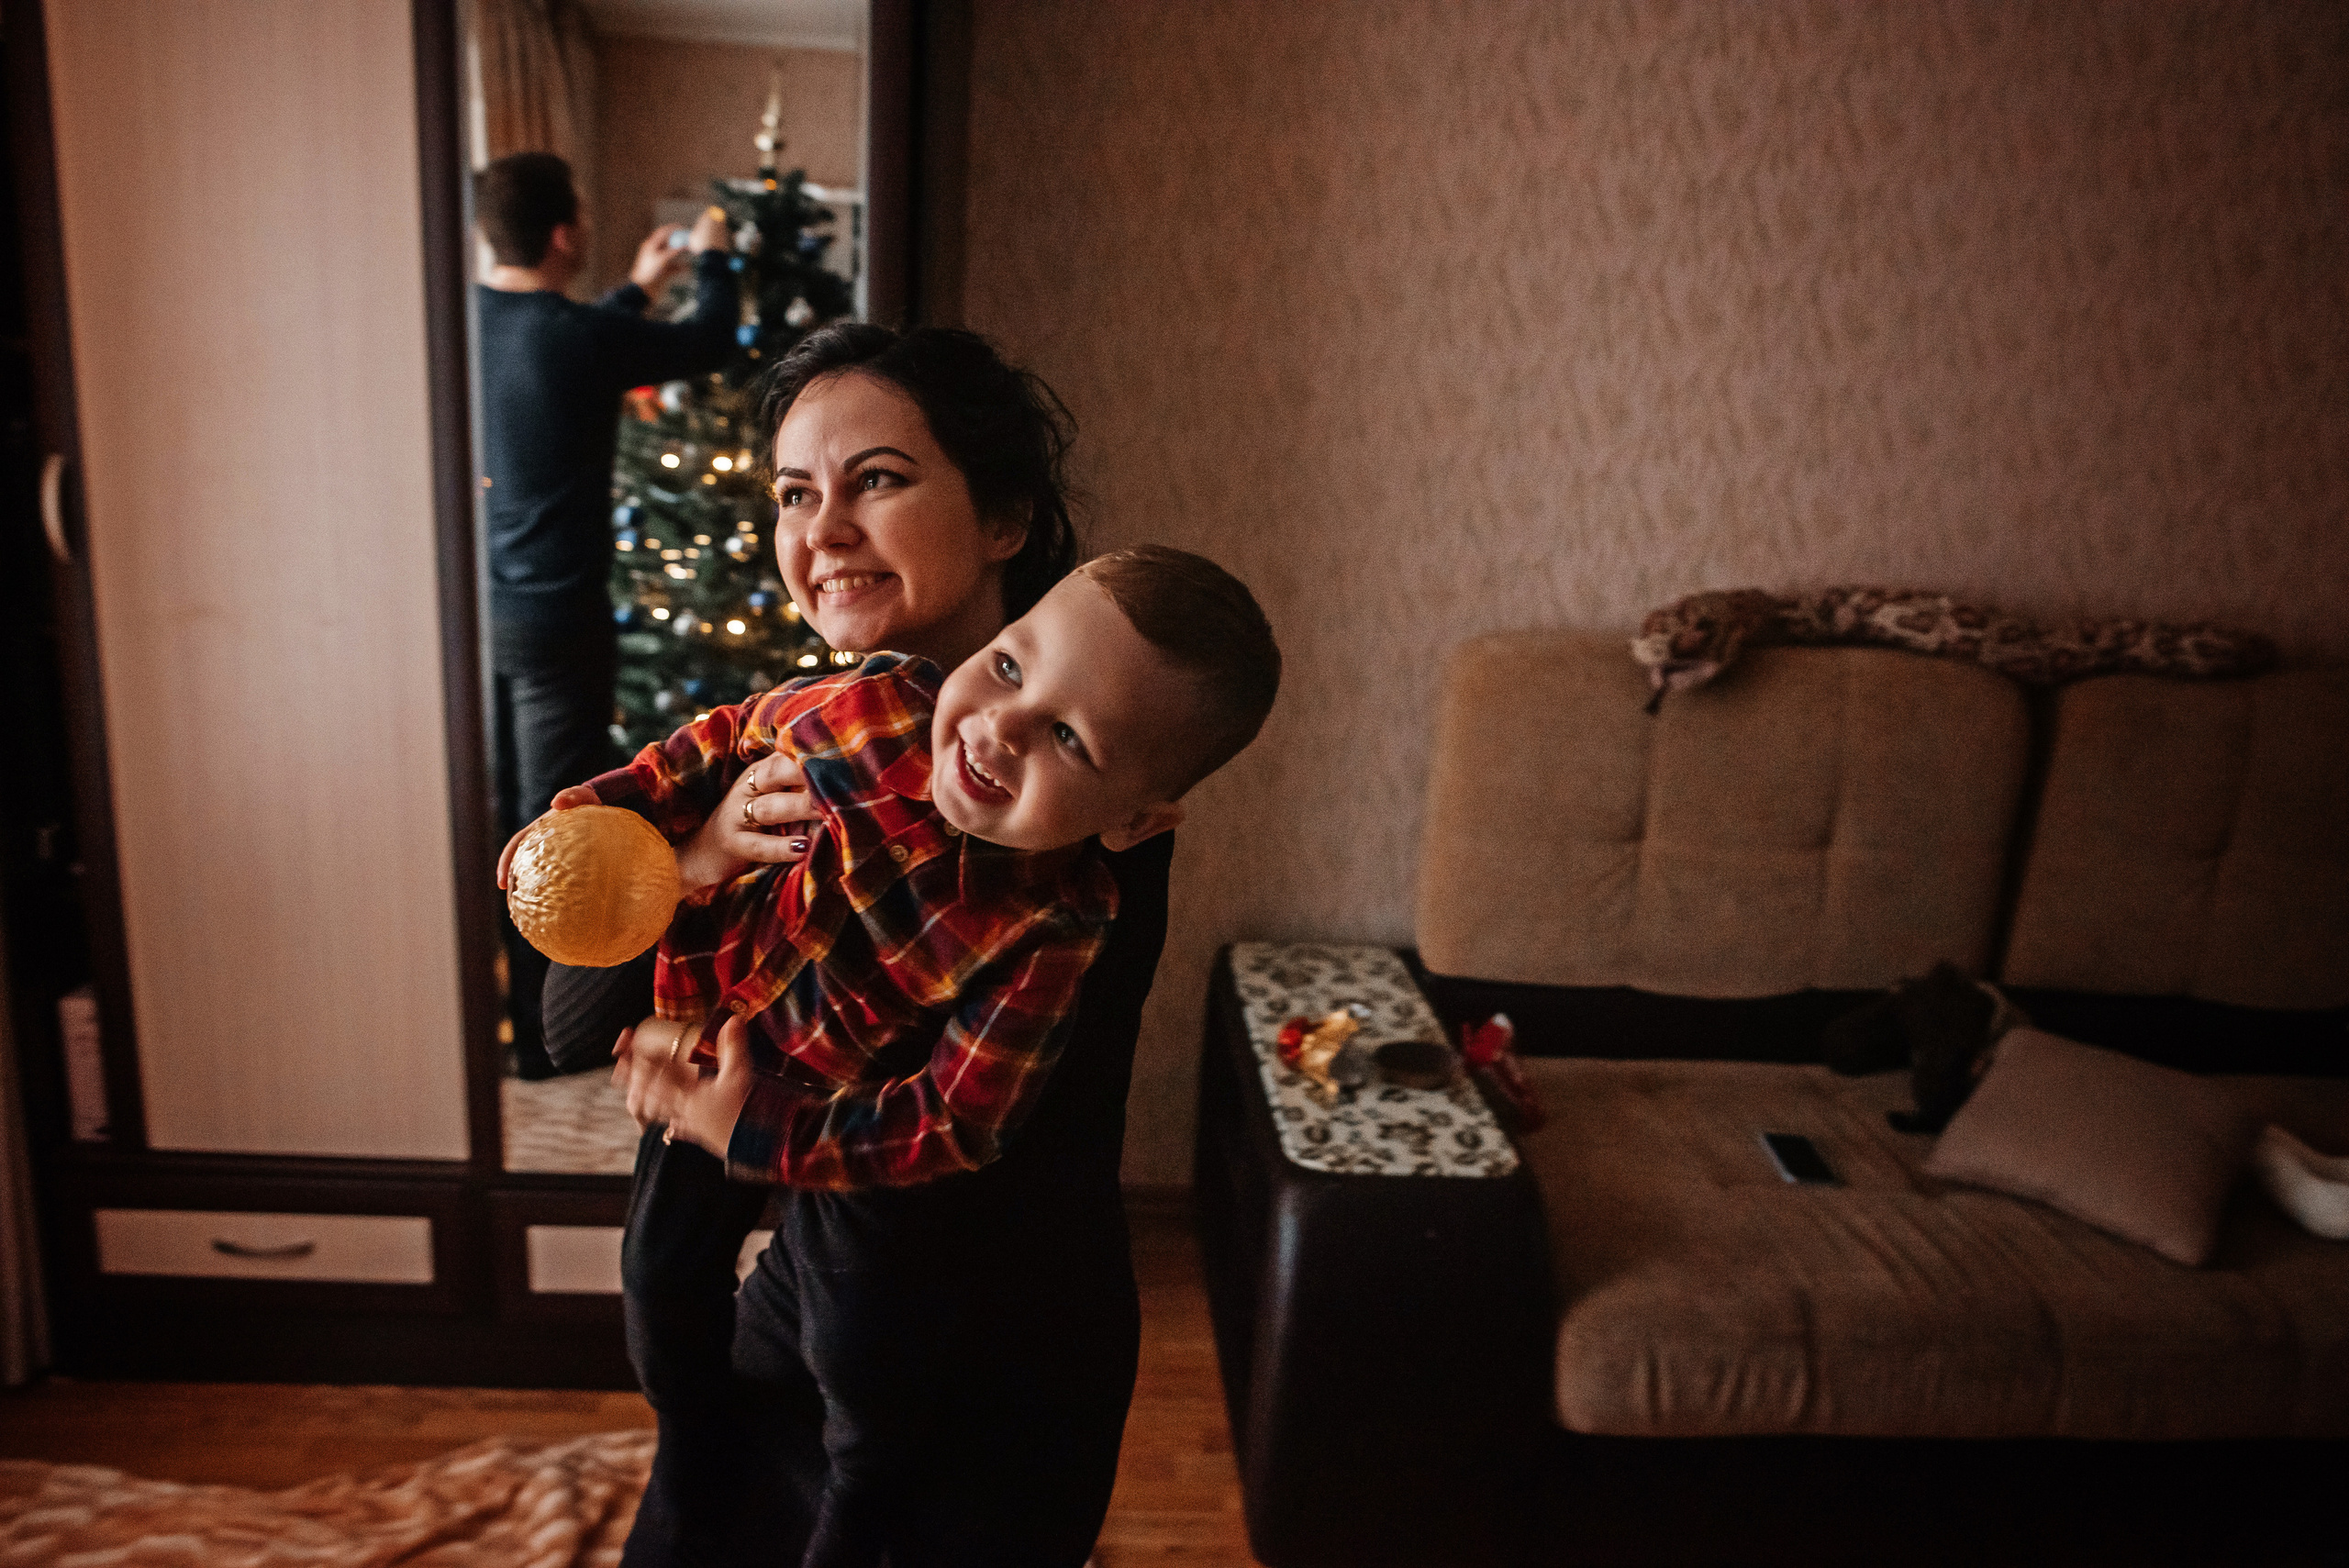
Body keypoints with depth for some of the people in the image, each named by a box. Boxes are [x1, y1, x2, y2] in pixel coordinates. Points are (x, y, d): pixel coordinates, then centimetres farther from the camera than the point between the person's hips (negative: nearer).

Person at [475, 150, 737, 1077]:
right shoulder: (582, 339, -18)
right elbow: (710, 342, -2)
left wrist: (639, 289, 33)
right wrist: (710, 258, 17)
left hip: (473, 608, 7)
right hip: (555, 618, -7)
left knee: (488, 813, 19)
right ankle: (542, 1029, 15)